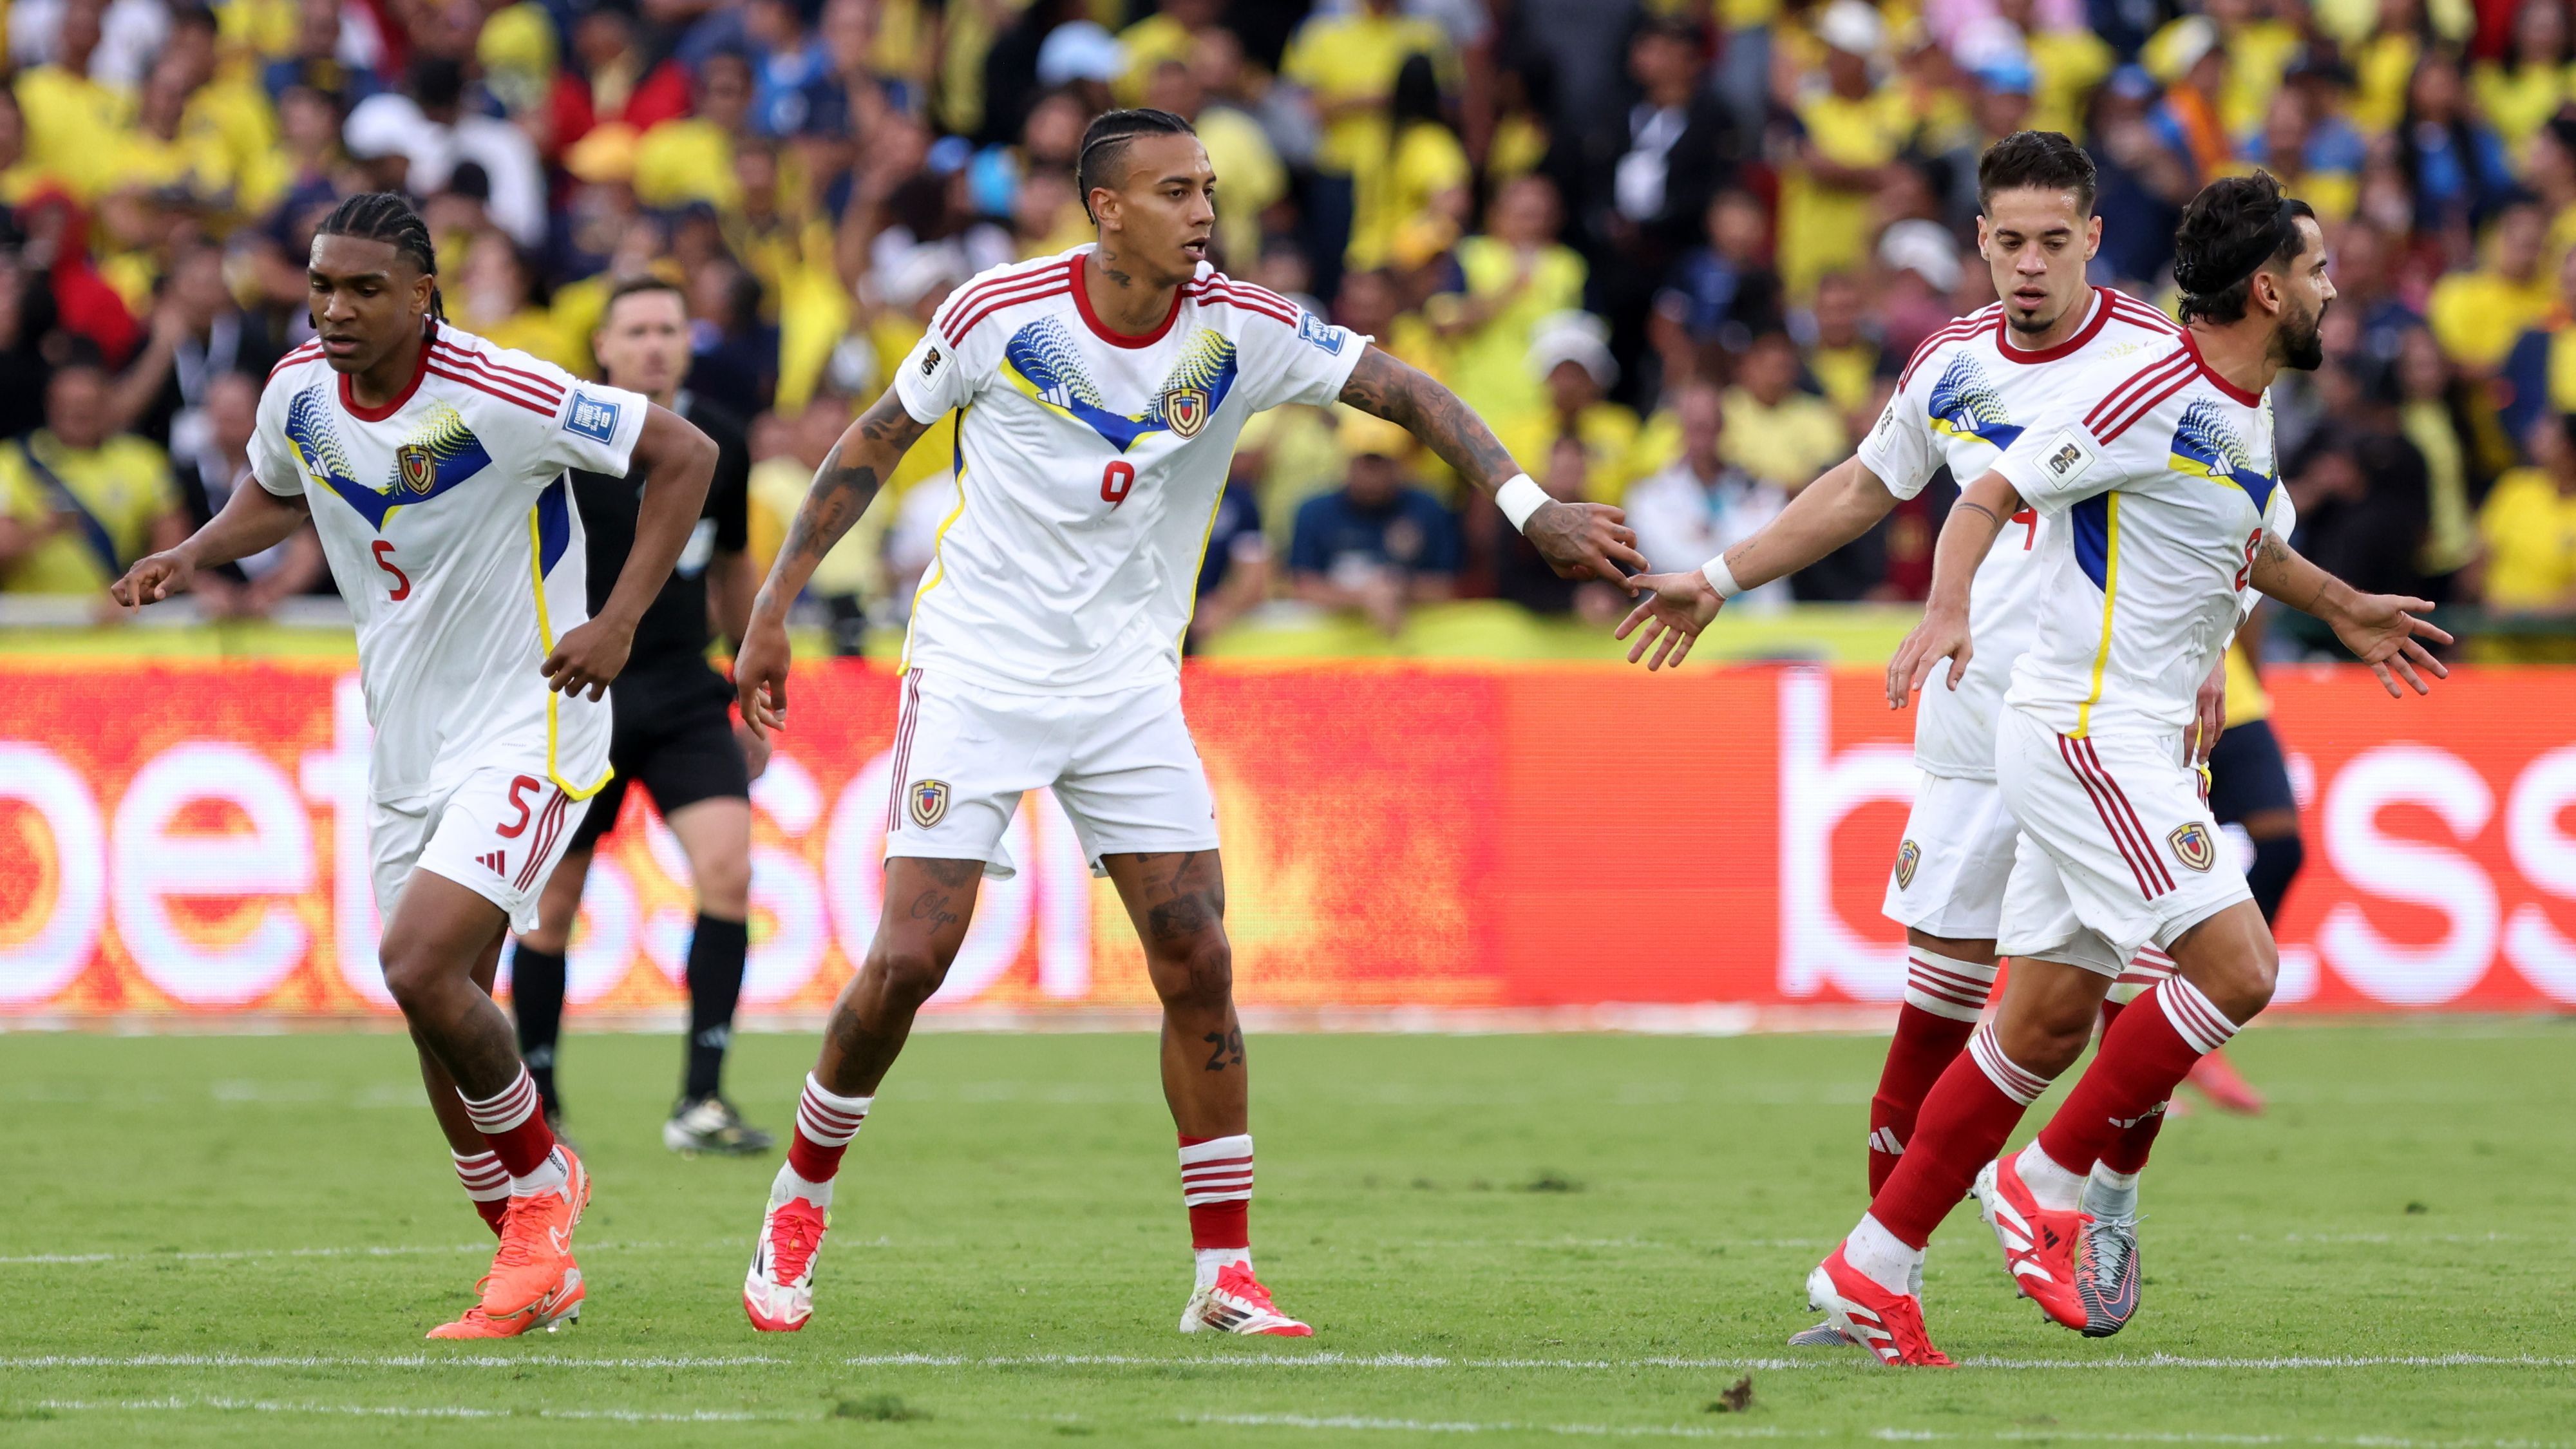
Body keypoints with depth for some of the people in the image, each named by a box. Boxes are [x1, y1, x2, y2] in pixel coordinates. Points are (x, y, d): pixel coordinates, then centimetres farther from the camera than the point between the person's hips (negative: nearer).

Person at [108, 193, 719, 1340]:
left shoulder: (500, 397, -21)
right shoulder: (299, 391, -2)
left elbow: (684, 454, -13)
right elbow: (276, 495, 22)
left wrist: (619, 622, -19)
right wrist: (194, 556, 2)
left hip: (527, 730, -7)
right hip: (408, 743, 7)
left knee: (420, 965, -22)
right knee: (442, 1019, 9)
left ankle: (544, 1180, 2)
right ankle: (536, 1270, 24)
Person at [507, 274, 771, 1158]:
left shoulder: (718, 442, 3)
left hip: (683, 696, 3)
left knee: (727, 867, -17)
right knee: (553, 906, 5)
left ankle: (701, 1102, -13)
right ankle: (534, 1107, 25)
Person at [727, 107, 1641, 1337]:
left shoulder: (1239, 331, -8)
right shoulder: (1000, 312, -12)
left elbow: (1405, 392, -8)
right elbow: (876, 441, 0)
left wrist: (1530, 507, -22)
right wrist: (774, 607, 0)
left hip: (1129, 684, 3)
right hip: (978, 670, -3)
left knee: (1197, 966, -6)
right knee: (909, 959, -10)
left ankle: (1225, 1275, 3)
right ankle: (797, 1205, 13)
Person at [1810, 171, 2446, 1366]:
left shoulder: (2245, 416, 14)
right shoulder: (2151, 391, -15)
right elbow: (1989, 497, -16)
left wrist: (2339, 608, 42)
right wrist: (1948, 610, -32)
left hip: (2135, 742, 10)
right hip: (2082, 727, -10)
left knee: (2049, 1021, 8)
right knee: (2236, 964, -17)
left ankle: (1874, 1267, 12)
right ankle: (2053, 1181, -5)